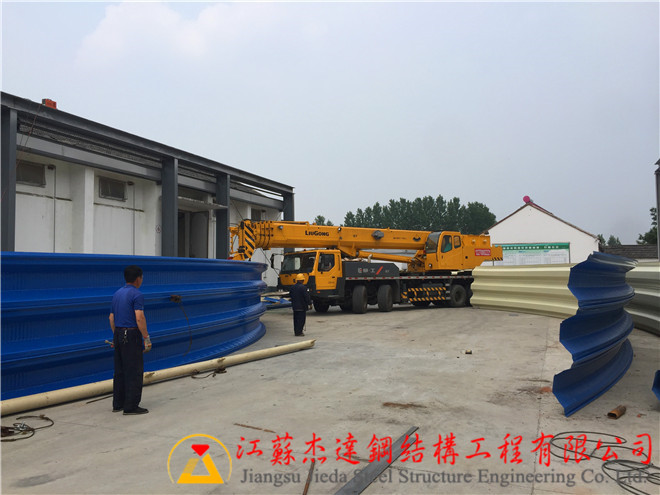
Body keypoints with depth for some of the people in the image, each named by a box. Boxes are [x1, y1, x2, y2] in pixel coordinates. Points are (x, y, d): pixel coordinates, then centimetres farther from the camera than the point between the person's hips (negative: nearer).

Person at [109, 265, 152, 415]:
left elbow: (112, 318, 17)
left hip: (118, 334, 9)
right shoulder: (137, 295, -13)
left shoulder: (117, 294, 13)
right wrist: (147, 338, -17)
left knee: (120, 371, 14)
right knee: (134, 371, -3)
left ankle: (118, 404, 20)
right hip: (131, 335, -9)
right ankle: (131, 406, -1)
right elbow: (139, 318, -21)